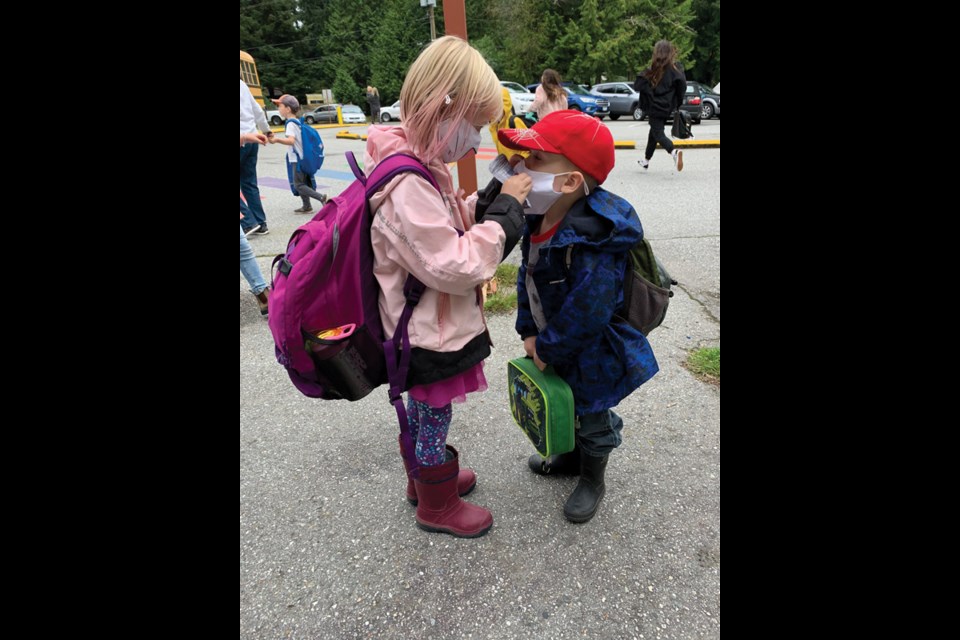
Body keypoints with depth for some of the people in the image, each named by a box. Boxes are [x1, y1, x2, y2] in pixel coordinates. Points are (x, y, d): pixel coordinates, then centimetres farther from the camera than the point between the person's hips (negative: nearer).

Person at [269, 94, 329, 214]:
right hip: (303, 158, 10)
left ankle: (321, 197, -15)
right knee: (302, 183, 14)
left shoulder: (290, 123, -15)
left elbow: (291, 140, -29)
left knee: (298, 185, -7)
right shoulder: (298, 122, 13)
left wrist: (277, 140, -35)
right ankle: (307, 206, 17)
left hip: (297, 159, -9)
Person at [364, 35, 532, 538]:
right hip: (429, 337, -9)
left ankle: (424, 479, 49)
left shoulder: (417, 164, 2)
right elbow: (457, 266, -29)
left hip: (422, 327, 9)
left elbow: (448, 227, 8)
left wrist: (493, 196, -3)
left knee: (421, 410, 26)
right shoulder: (409, 183, -30)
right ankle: (438, 507, 36)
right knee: (434, 419, 12)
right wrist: (506, 208, -22)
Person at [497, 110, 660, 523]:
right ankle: (571, 456, 56)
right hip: (553, 343, 8)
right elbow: (527, 278, 1)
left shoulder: (593, 247, -37)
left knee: (591, 417, 17)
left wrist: (547, 349, -18)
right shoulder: (539, 221, -9)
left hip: (592, 354, -8)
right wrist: (528, 331, -2)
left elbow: (584, 315, -32)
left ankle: (592, 480, 44)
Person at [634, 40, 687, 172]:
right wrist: (677, 102, 3)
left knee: (658, 134, -4)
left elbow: (637, 86, -14)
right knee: (654, 131, 21)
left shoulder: (652, 70, -10)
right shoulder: (674, 69, -1)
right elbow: (682, 85, -9)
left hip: (655, 107, -5)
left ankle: (674, 152, -32)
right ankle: (646, 160, 33)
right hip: (668, 107, 5)